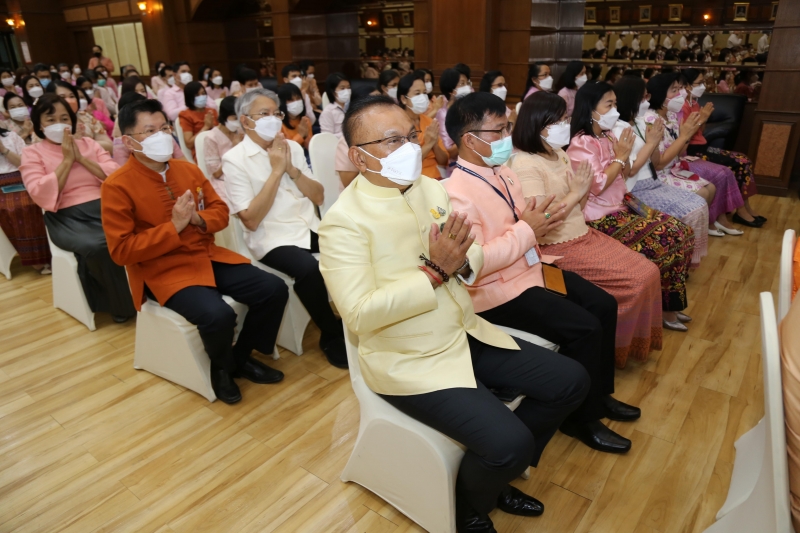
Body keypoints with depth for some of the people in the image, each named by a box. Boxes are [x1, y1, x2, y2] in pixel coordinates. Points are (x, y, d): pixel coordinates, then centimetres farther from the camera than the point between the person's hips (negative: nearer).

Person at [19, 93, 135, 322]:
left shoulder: (88, 143, 19)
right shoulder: (32, 153, 9)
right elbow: (41, 195, -7)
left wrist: (81, 158, -1)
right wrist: (66, 160, -5)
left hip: (105, 208, 3)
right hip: (66, 218, -2)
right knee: (98, 246, -35)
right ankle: (122, 305, -13)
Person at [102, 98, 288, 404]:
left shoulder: (188, 169, 8)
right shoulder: (117, 186, -10)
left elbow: (220, 211, 13)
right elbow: (121, 251, -13)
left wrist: (198, 219, -11)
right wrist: (174, 226, -20)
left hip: (208, 257, 6)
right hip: (163, 270, -6)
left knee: (274, 290, -8)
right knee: (218, 315, -32)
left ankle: (241, 357, 15)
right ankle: (221, 366, 6)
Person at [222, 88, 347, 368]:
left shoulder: (292, 147, 9)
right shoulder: (234, 159, -6)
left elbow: (319, 197, 7)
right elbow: (251, 219, -14)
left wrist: (291, 168, -8)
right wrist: (276, 171, -14)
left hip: (310, 227, 5)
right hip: (272, 238, -5)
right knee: (308, 268, -34)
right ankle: (332, 335, -9)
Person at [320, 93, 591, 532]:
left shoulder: (431, 188, 5)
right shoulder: (344, 221, -17)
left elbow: (475, 257, 8)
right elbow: (359, 315, -24)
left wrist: (460, 260, -17)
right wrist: (435, 272, -25)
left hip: (468, 335, 8)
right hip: (409, 361, -8)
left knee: (571, 381, 7)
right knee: (511, 443, -21)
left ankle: (495, 474, 26)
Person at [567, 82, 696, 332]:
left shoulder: (608, 137, 11)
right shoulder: (581, 143, -15)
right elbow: (596, 185, -22)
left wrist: (624, 154, 1)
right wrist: (620, 157, -13)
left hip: (621, 207, 9)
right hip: (602, 218, -9)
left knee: (682, 232, 0)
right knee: (668, 239, -14)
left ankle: (667, 304, 10)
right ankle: (660, 307, 6)